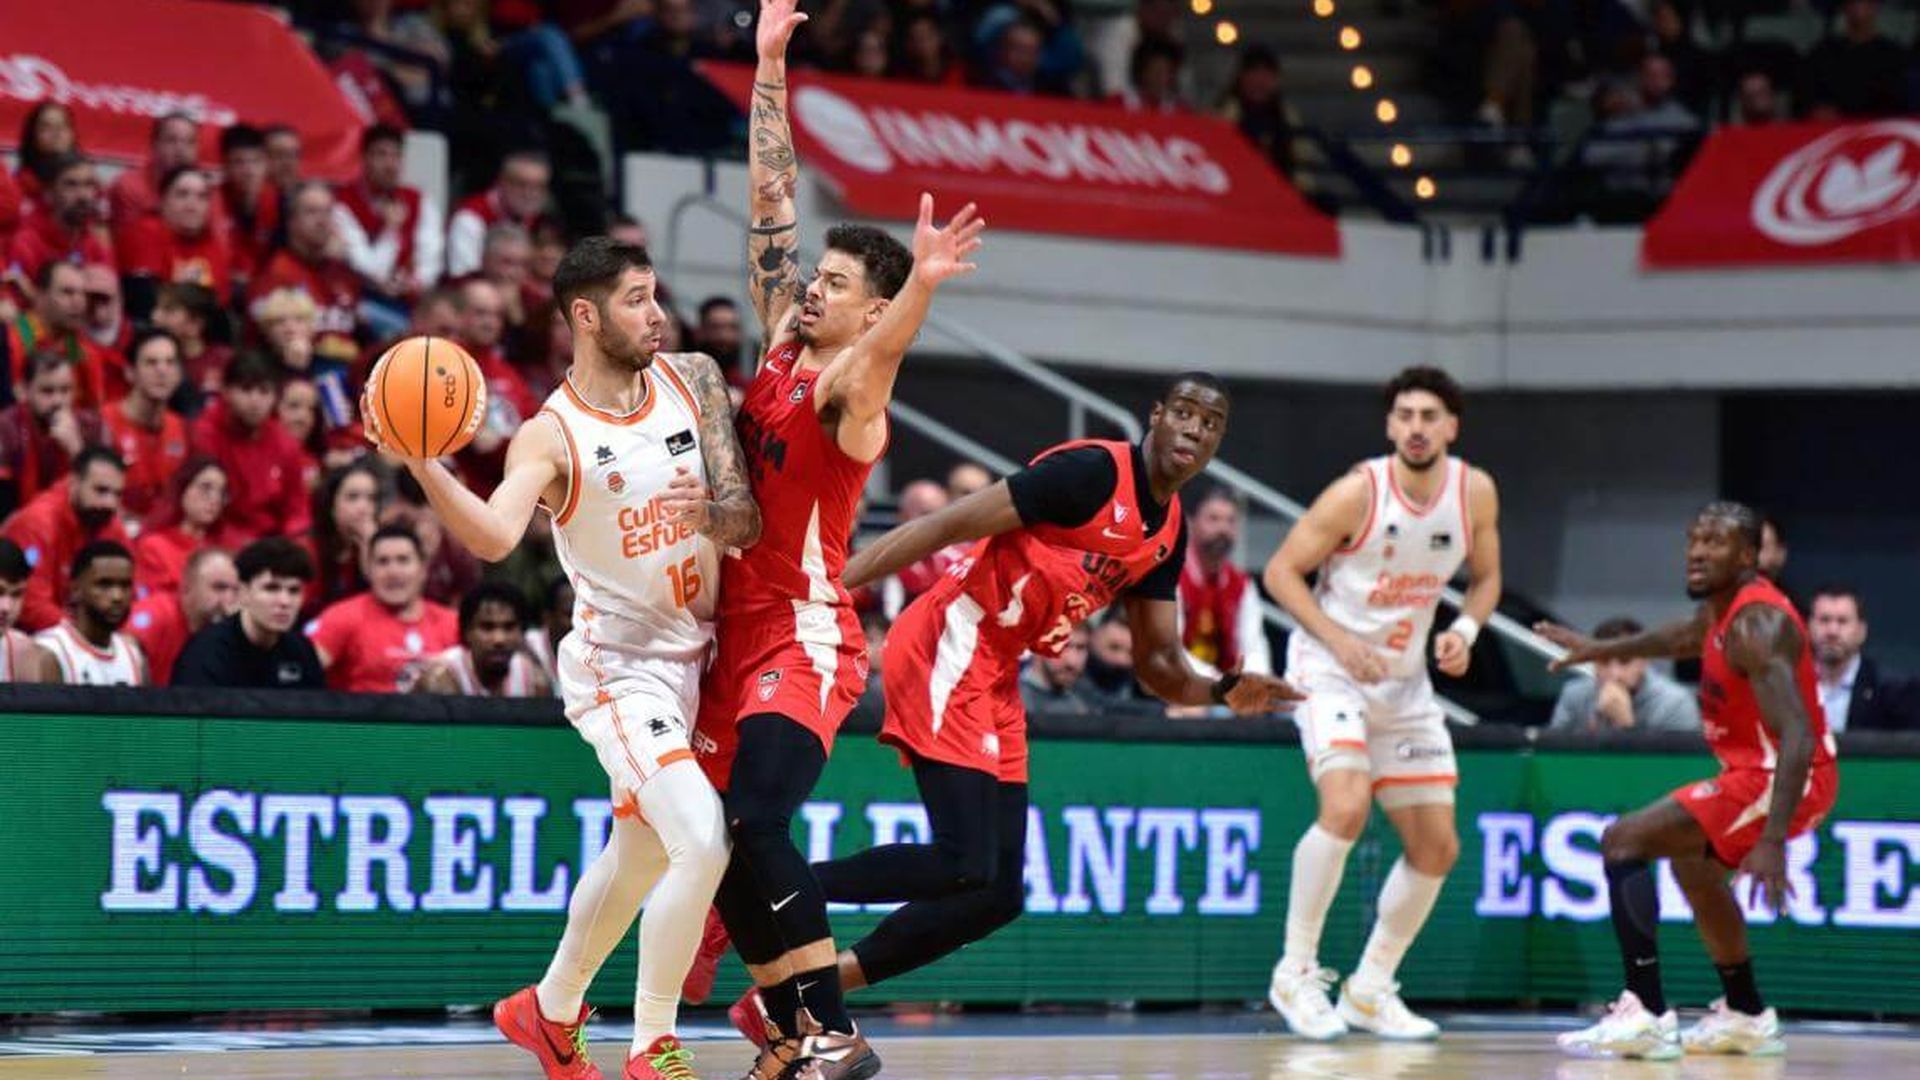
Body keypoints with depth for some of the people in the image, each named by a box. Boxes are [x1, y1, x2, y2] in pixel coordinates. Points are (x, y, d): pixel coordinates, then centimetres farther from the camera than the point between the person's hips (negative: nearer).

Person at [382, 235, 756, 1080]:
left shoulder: (692, 381, 1)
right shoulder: (552, 435, -15)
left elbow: (744, 522, 1)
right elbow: (494, 537, -32)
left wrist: (710, 516, -23)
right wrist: (425, 468, -49)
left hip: (692, 655, 6)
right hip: (618, 667, -6)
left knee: (639, 855, 20)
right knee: (703, 843, -21)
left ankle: (550, 1011, 41)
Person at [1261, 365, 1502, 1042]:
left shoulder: (1475, 493, -5)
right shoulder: (1358, 493, -19)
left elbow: (1486, 577, 11)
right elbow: (1281, 571, -12)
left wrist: (1465, 630, -10)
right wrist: (1339, 640, -24)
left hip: (1405, 681, 6)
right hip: (1330, 669, -6)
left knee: (1437, 848, 5)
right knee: (1346, 806, -28)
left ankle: (1371, 988, 20)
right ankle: (1296, 972, -15)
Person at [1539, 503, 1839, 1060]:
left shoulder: (1755, 623, -22)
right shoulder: (1721, 610, 8)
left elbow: (1797, 738, -31)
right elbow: (1681, 638, 35)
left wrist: (1773, 842, -40)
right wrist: (1598, 651, 45)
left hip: (1781, 779, -10)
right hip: (1757, 769, 10)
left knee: (1624, 841, -15)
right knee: (1692, 863, 34)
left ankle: (1645, 1015, -23)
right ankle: (1747, 1017, 41)